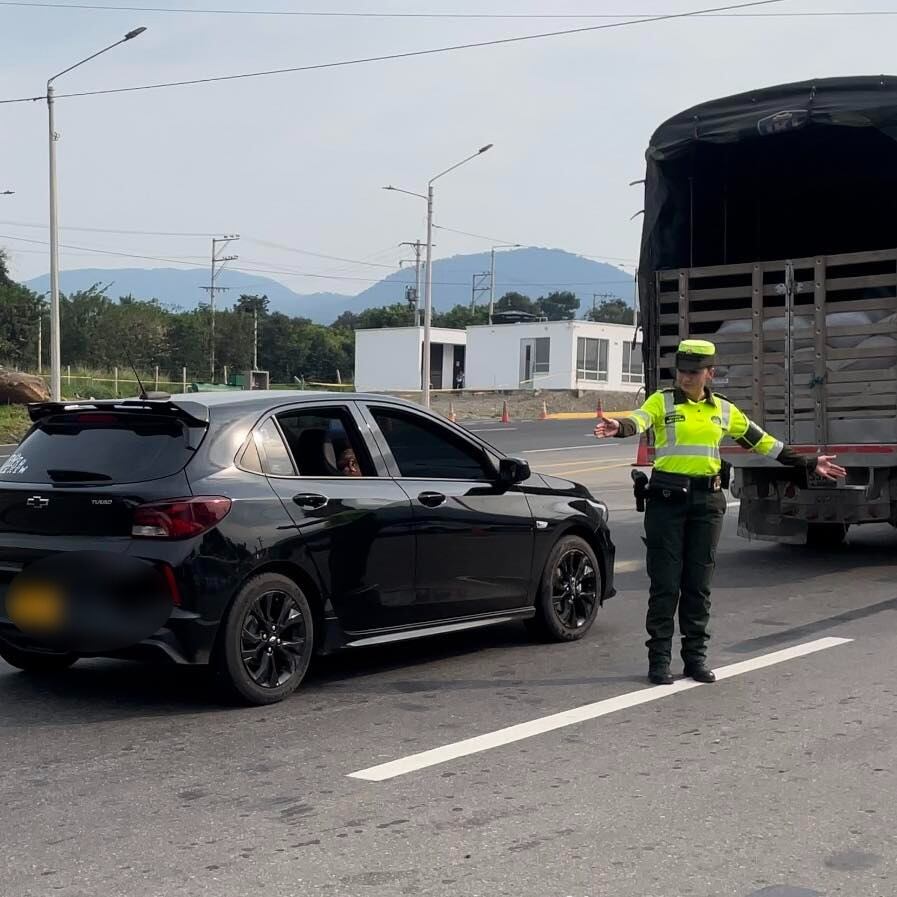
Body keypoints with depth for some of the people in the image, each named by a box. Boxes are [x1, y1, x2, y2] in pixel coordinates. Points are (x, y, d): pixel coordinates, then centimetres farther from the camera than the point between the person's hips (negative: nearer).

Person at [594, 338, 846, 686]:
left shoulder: (724, 410, 11)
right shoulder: (662, 401, 0)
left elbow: (762, 442, 17)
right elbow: (639, 420, -22)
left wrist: (808, 463, 18)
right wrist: (619, 427, -46)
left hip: (707, 501, 3)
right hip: (667, 499, -3)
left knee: (699, 583, 8)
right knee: (665, 582, -2)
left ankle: (696, 657, 17)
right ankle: (659, 660, 4)